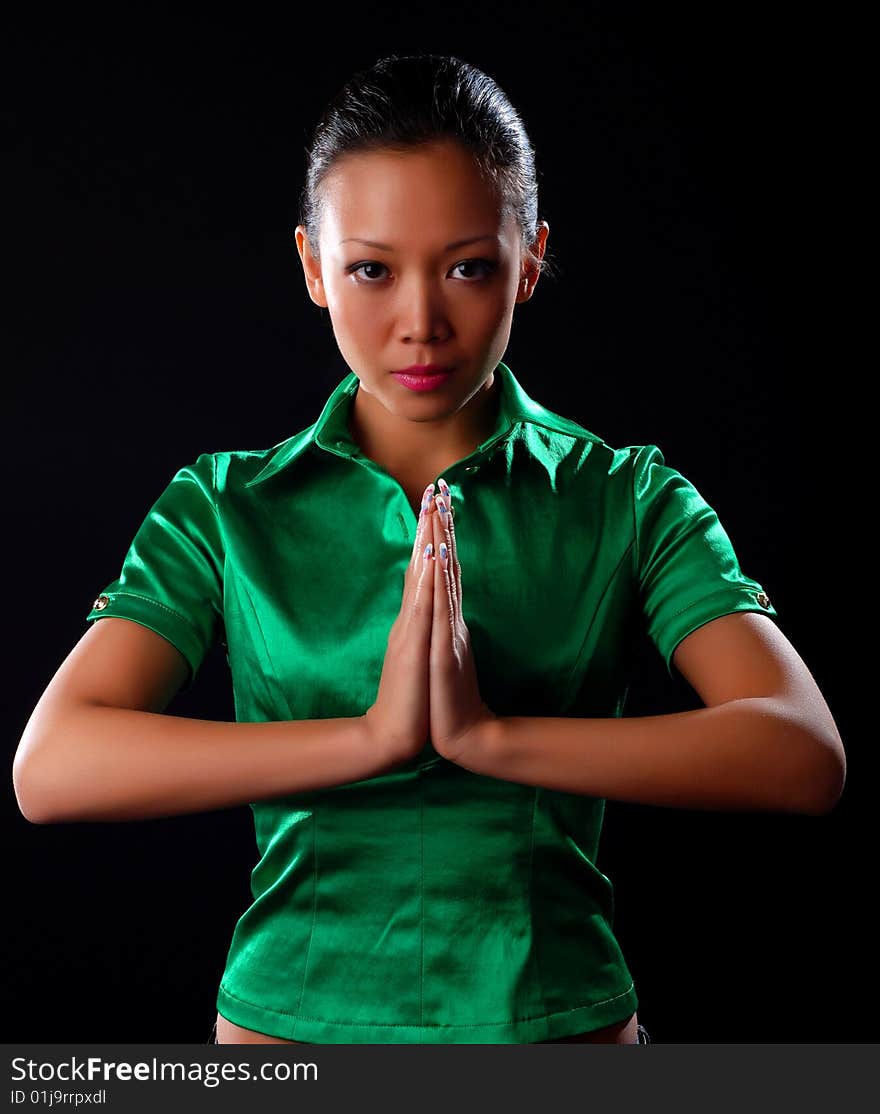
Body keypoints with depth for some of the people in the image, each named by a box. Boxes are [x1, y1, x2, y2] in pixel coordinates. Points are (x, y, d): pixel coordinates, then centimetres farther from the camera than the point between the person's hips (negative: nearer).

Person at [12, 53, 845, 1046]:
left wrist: (491, 734, -28)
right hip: (289, 1019, 0)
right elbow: (50, 768, -17)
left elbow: (805, 755, -18)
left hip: (560, 1022, 0)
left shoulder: (629, 499, -6)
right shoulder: (224, 508, -5)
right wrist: (372, 736, -27)